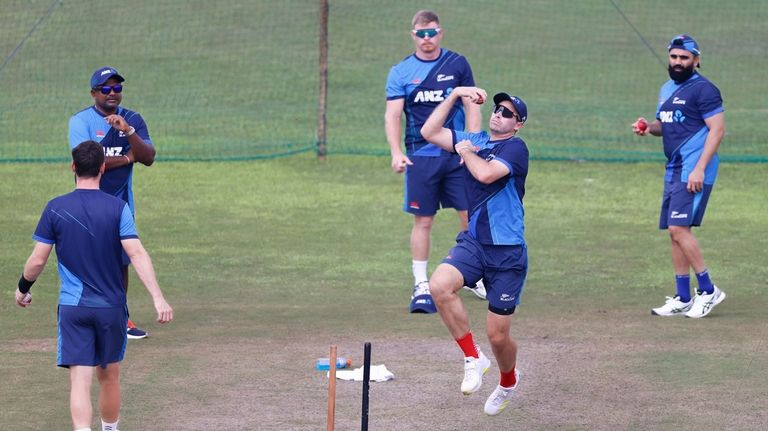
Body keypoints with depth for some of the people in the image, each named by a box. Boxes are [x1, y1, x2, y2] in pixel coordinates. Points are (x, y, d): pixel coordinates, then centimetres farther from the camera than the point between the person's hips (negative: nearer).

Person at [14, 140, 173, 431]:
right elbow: (137, 254, -14)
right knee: (109, 376, 18)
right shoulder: (117, 208, -5)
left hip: (72, 307, -1)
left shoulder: (55, 208, -3)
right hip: (111, 306, 1)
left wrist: (23, 289, 18)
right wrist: (158, 298, -17)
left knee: (79, 380, -7)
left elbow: (37, 260, -1)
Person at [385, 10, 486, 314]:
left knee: (471, 215, 0)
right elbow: (392, 115, -2)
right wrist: (396, 153, -17)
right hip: (420, 157, -1)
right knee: (423, 221, -1)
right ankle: (421, 287, 4)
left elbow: (471, 107, 6)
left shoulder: (457, 64, 6)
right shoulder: (401, 72, 3)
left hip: (457, 154, 1)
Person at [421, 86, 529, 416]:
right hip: (473, 241, 5)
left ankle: (508, 381, 35)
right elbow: (430, 132, 12)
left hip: (507, 252, -5)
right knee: (440, 285, -27)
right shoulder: (476, 140, 12)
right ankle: (473, 358, -11)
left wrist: (466, 152, -7)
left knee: (497, 335, 0)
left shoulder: (515, 148, -9)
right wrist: (455, 95, 6)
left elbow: (486, 173, -26)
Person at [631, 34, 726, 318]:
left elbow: (717, 129, -15)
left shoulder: (703, 89, -10)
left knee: (679, 228, -17)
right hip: (673, 169, 9)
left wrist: (699, 169, -22)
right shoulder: (667, 89, 17)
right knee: (674, 232, 8)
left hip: (694, 171, -9)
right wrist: (648, 127, 5)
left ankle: (708, 291, -8)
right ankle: (683, 300, 13)